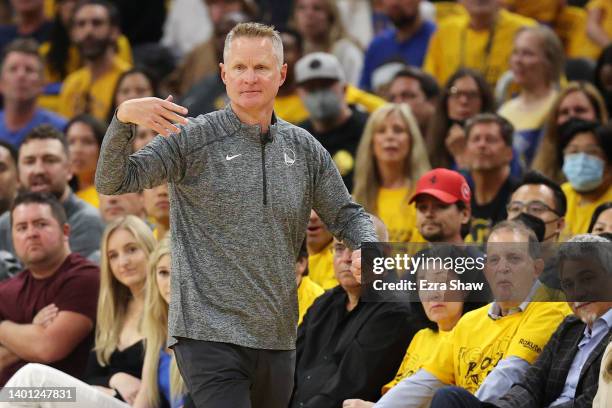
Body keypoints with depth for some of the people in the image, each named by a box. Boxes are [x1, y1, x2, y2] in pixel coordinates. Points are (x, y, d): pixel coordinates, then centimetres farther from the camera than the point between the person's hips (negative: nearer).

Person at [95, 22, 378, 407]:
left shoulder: (304, 148, 11)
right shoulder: (192, 138, -2)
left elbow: (347, 215, 19)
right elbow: (112, 183, -8)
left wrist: (367, 247, -4)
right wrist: (123, 119, -26)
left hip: (277, 337, 5)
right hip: (209, 332, -5)